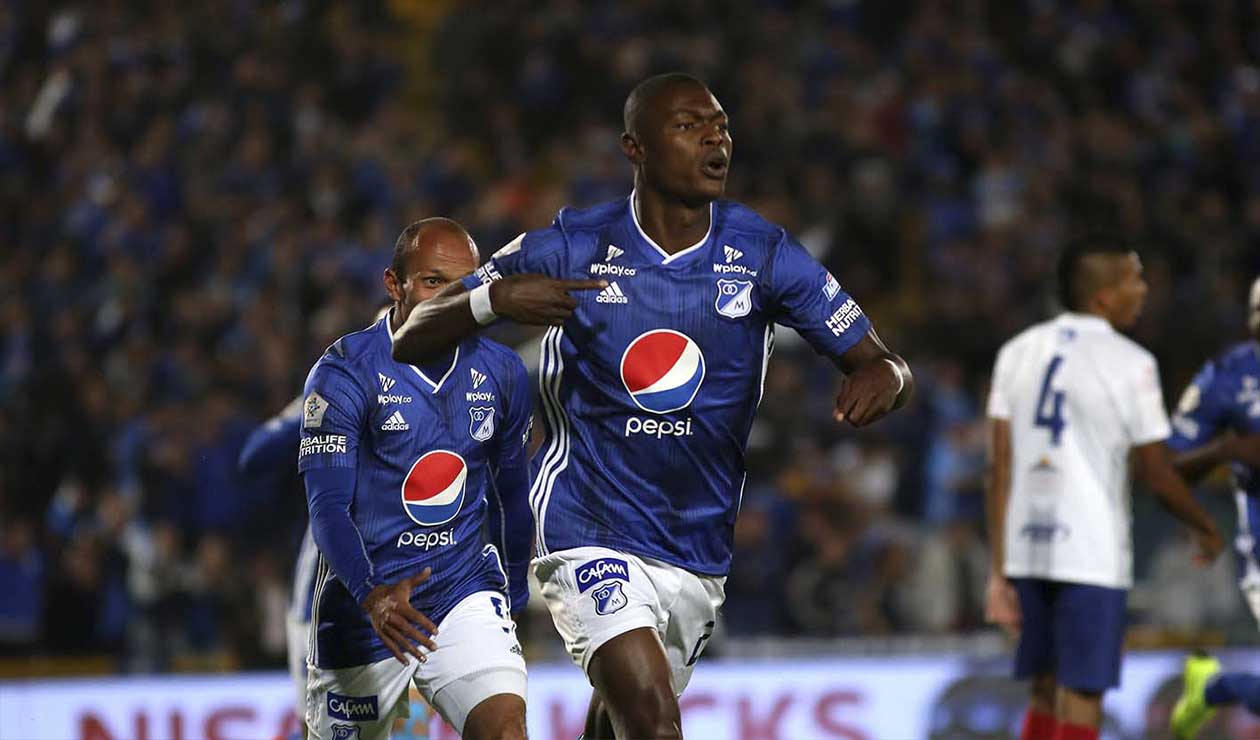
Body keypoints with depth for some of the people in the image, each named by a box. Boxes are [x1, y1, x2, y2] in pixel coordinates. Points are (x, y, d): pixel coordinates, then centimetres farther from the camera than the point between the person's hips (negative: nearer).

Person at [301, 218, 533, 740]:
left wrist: (515, 595, 25)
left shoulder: (501, 373, 3)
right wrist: (372, 595, -35)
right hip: (362, 602, -2)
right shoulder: (344, 373, -11)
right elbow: (328, 509, -19)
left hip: (464, 586, 3)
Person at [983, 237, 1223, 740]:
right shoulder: (1129, 364, -8)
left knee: (1047, 692, 17)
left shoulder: (1017, 353, 9)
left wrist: (999, 571, 7)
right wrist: (1205, 528, 14)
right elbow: (1157, 476, -5)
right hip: (1092, 556, -6)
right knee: (1080, 698, -2)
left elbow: (1000, 469, 5)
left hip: (1027, 547, 6)